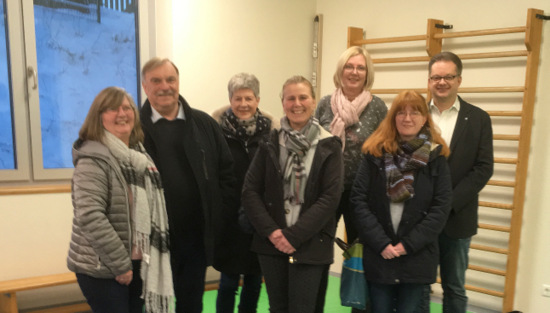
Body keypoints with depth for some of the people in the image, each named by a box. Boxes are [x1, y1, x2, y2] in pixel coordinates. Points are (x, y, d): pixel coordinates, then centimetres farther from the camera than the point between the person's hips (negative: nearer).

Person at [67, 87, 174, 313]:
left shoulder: (140, 156, 10)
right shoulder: (93, 159, -15)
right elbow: (89, 217, -23)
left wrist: (150, 258, 12)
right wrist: (120, 264, -20)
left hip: (138, 262, 7)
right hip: (102, 267, -7)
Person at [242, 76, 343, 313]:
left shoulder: (329, 146, -2)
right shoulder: (270, 143, 4)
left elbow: (330, 197, -9)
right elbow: (250, 191, 1)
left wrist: (294, 236, -14)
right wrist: (270, 231, -11)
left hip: (309, 245, -2)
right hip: (271, 242, 3)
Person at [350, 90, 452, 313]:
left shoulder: (435, 156, 0)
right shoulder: (375, 152, 0)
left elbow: (441, 207, -5)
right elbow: (358, 200, -5)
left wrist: (409, 244, -12)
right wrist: (380, 243, -12)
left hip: (417, 257, 0)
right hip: (377, 253, 0)